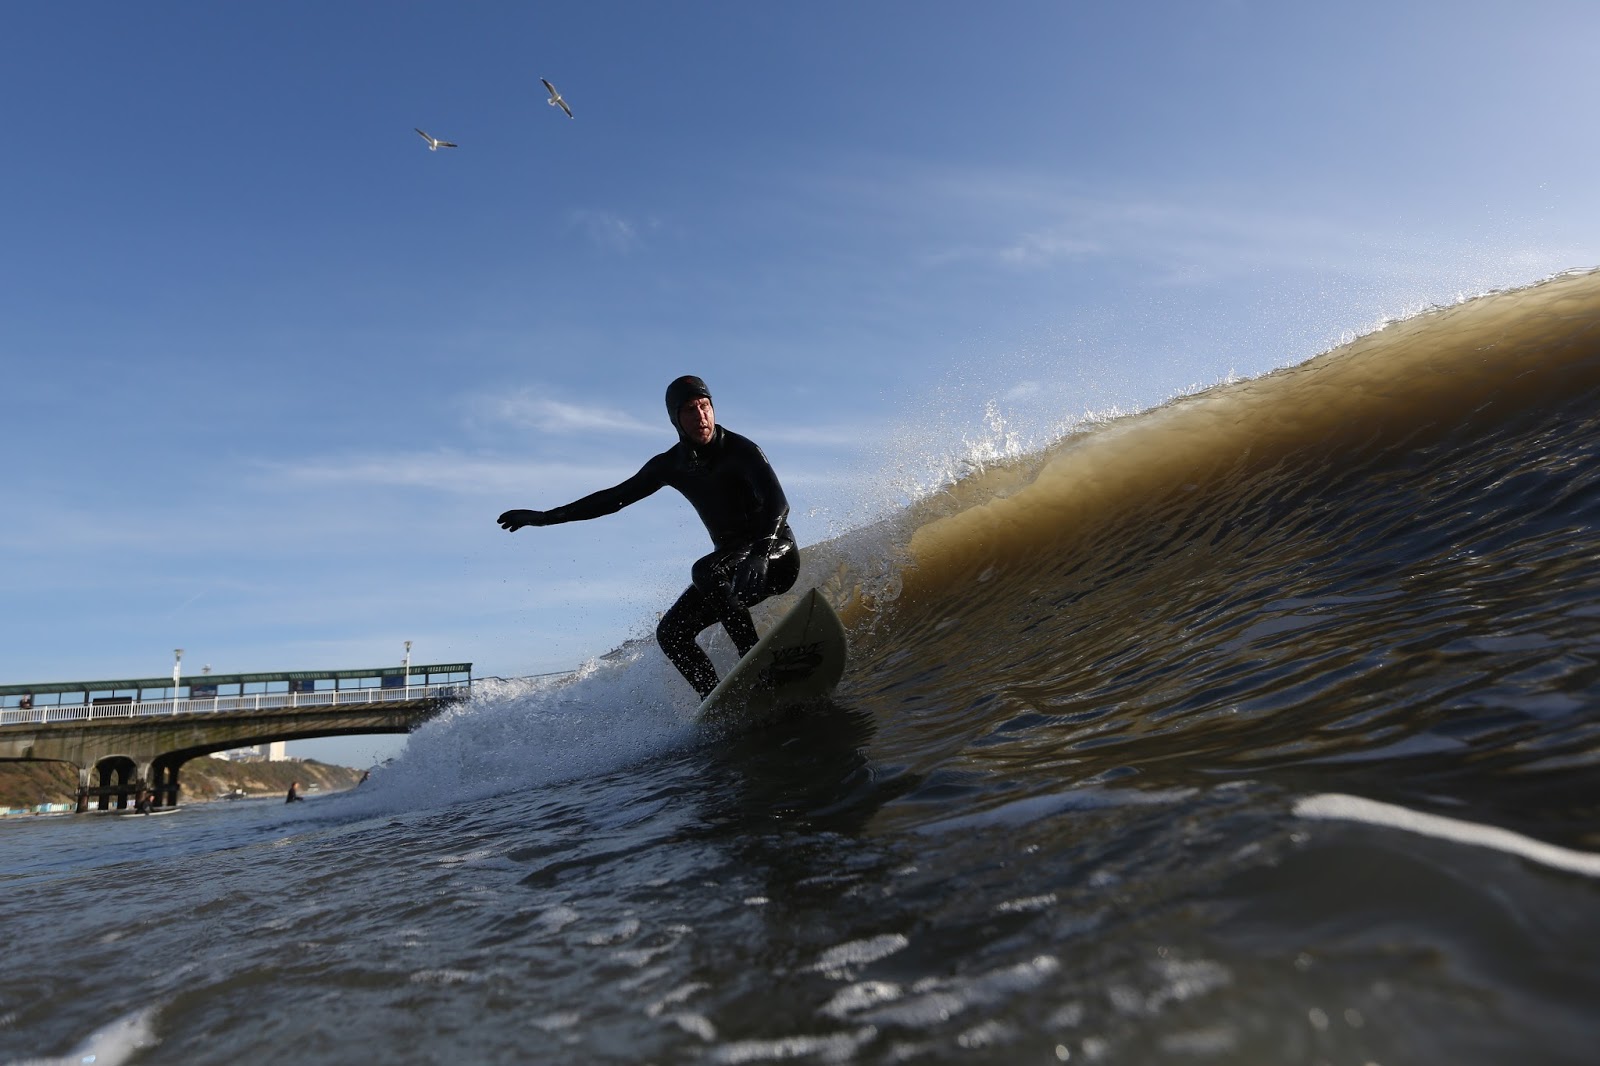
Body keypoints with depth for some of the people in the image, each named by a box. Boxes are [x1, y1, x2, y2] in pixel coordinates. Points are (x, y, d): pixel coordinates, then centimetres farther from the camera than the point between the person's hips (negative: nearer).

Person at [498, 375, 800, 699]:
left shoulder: (741, 450, -17)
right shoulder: (671, 465, 1)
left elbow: (778, 502, -31)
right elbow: (615, 497, 10)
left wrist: (758, 554, -49)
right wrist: (545, 517, 9)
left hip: (775, 552, -7)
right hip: (729, 565, 7)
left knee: (704, 571, -33)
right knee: (671, 634, -3)